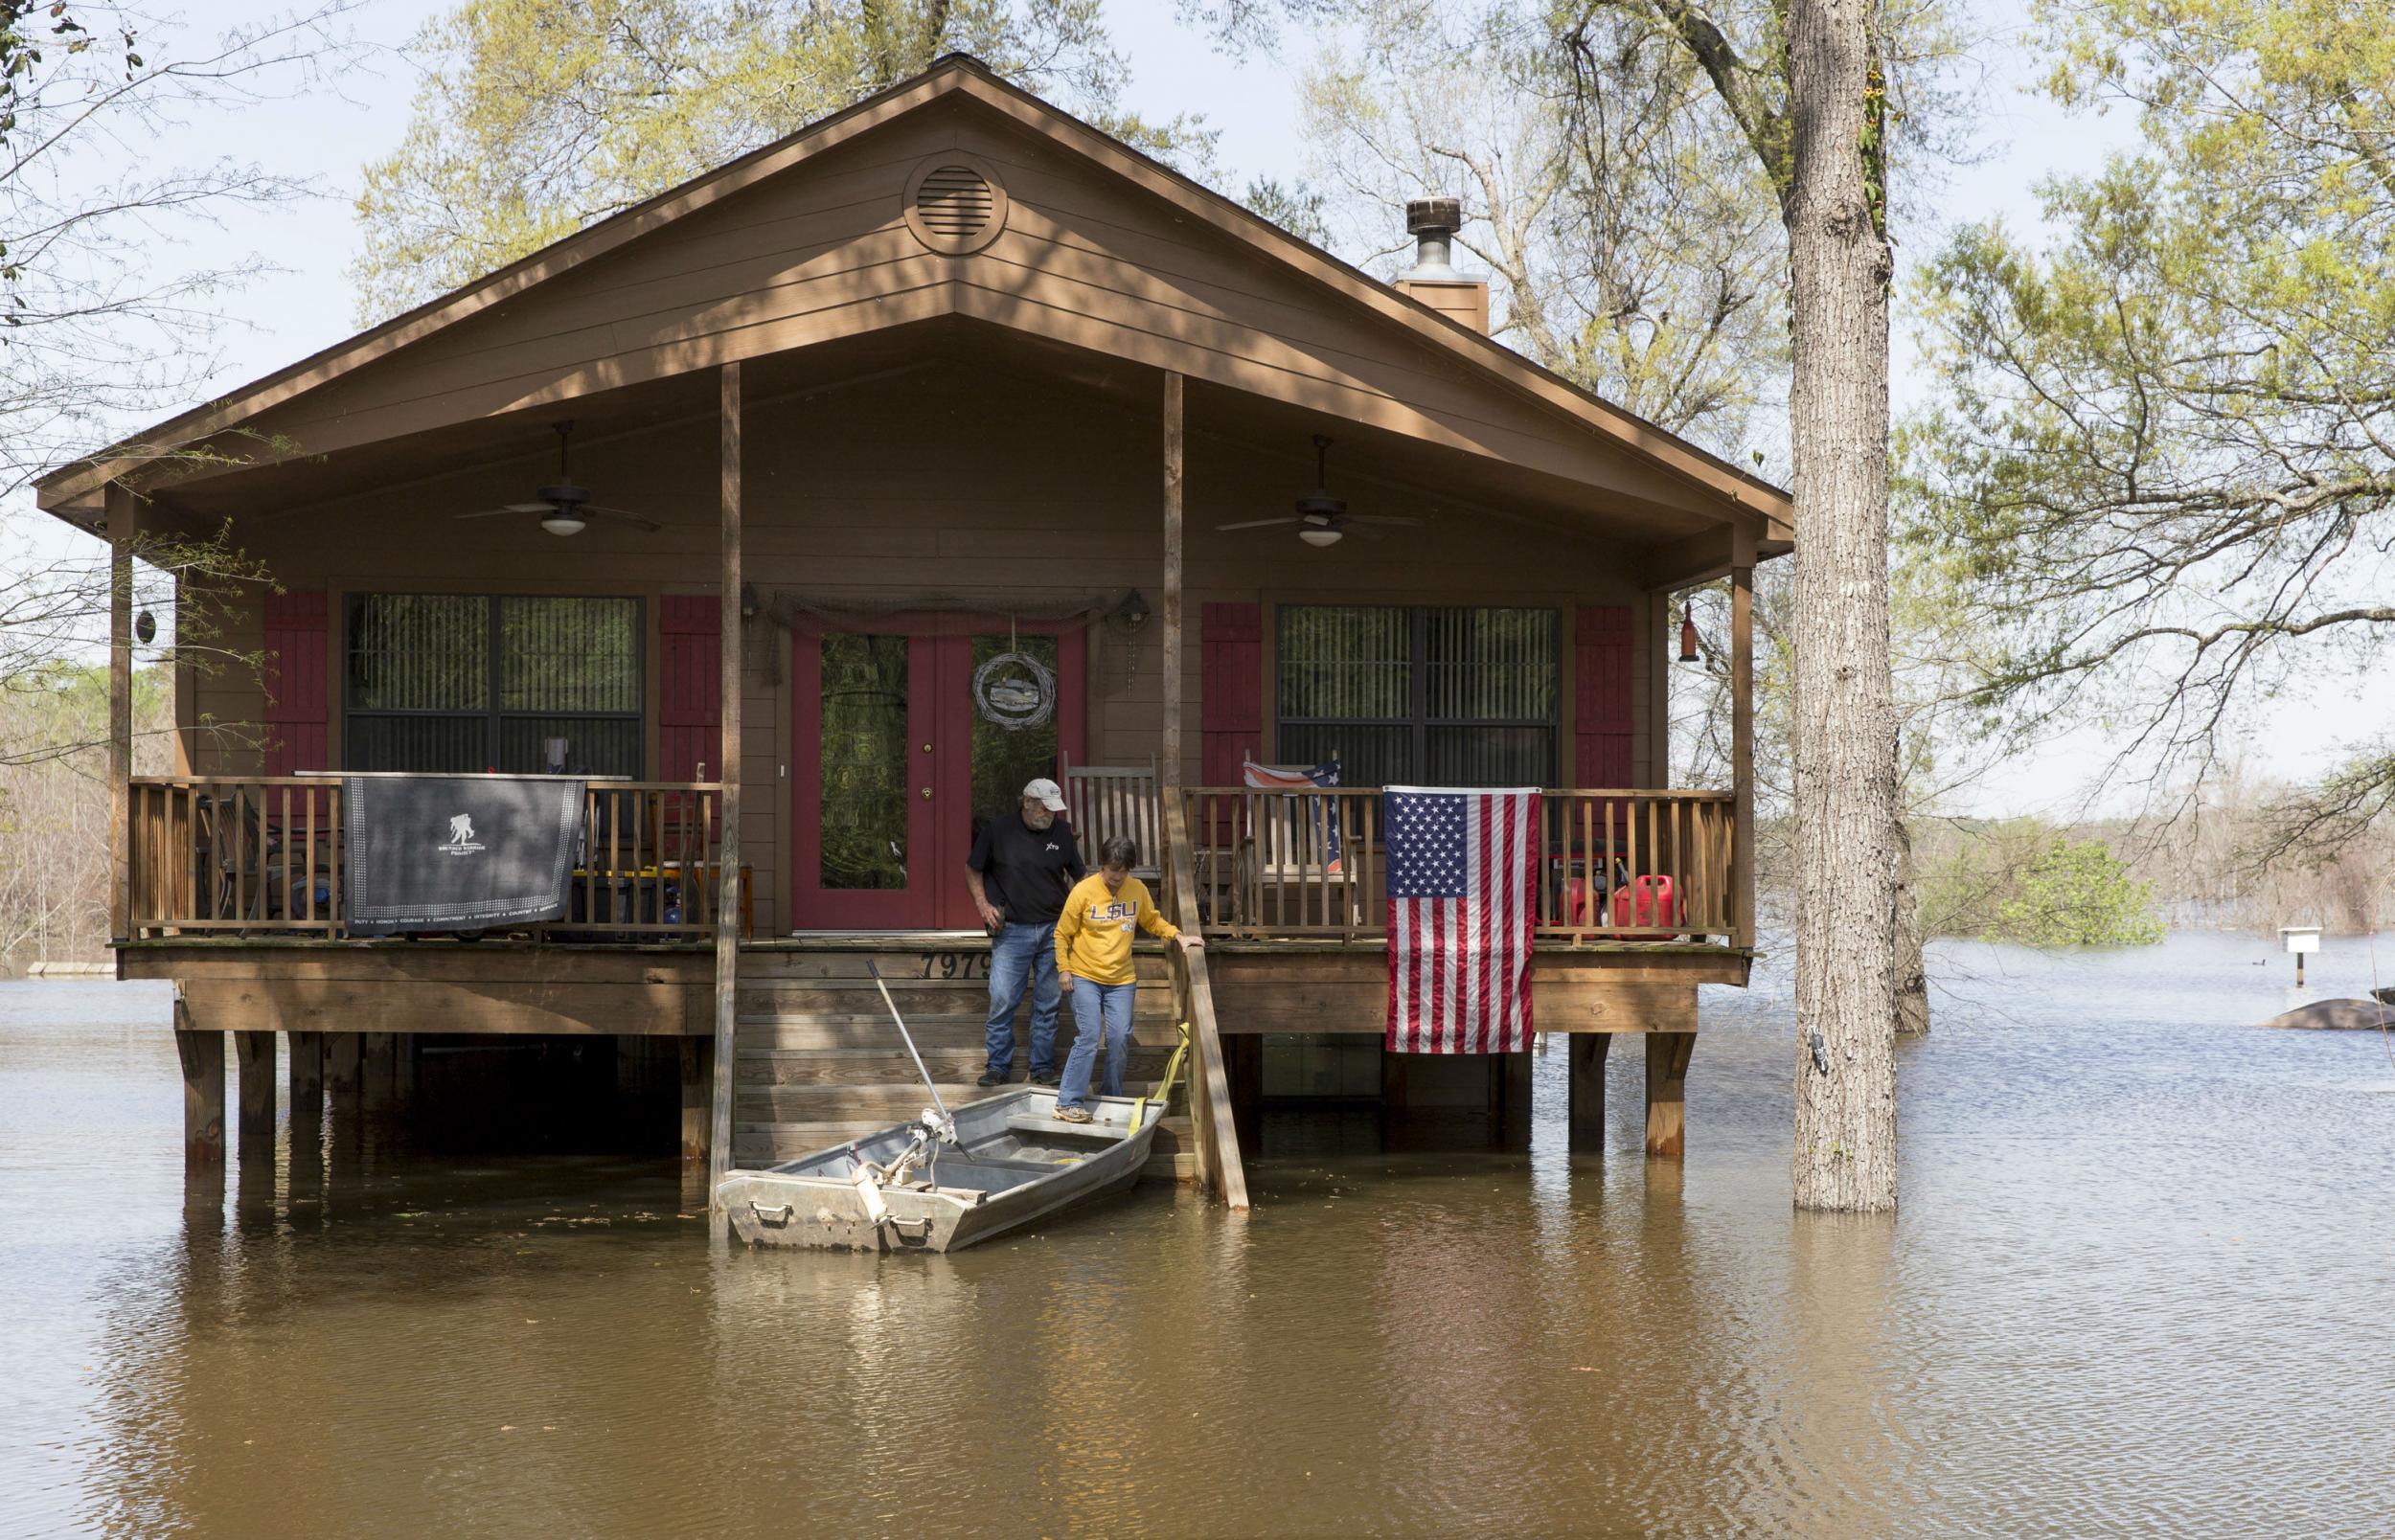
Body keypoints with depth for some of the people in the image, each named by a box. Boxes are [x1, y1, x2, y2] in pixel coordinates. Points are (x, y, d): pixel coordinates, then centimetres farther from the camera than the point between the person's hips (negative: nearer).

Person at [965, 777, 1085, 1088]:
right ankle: (998, 1066, 7)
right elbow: (973, 870, 9)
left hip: (1053, 930, 2)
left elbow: (1080, 875, 14)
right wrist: (982, 904, -4)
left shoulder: (1061, 832, 6)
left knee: (1047, 1004, 7)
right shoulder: (998, 829, -1)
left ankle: (1043, 1068, 15)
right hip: (1012, 930, -2)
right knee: (1002, 1001, -5)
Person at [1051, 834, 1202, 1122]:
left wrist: (1178, 937, 3)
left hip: (1121, 980, 4)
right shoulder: (1083, 891, -11)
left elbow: (1153, 921, 17)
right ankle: (1069, 1102, -12)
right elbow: (1062, 934, -2)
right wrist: (1063, 969, -7)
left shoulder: (1137, 890, 0)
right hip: (1085, 978, -4)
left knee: (1120, 1038, -2)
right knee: (1088, 1036, -15)